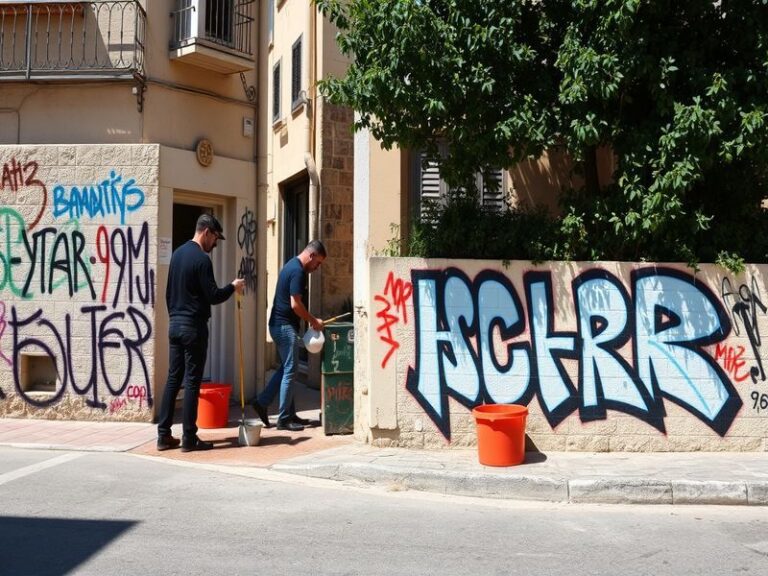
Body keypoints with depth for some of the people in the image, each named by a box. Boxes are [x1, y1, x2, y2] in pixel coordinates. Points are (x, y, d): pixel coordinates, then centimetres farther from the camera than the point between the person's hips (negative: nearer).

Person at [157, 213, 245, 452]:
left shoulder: (178, 253, 13)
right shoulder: (202, 259, -14)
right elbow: (213, 296, -15)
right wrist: (233, 287, 1)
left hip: (174, 324, 8)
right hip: (193, 327, -8)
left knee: (173, 378, 10)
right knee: (192, 381, -3)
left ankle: (164, 435, 12)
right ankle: (189, 438, 2)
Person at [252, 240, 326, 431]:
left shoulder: (292, 266, 14)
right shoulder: (297, 271, -18)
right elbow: (295, 304, -22)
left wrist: (310, 319, 15)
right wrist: (313, 321, -10)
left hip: (279, 325, 10)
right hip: (285, 327, -10)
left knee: (285, 368, 18)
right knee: (289, 371, -3)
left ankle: (262, 402, 19)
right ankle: (284, 419, 3)